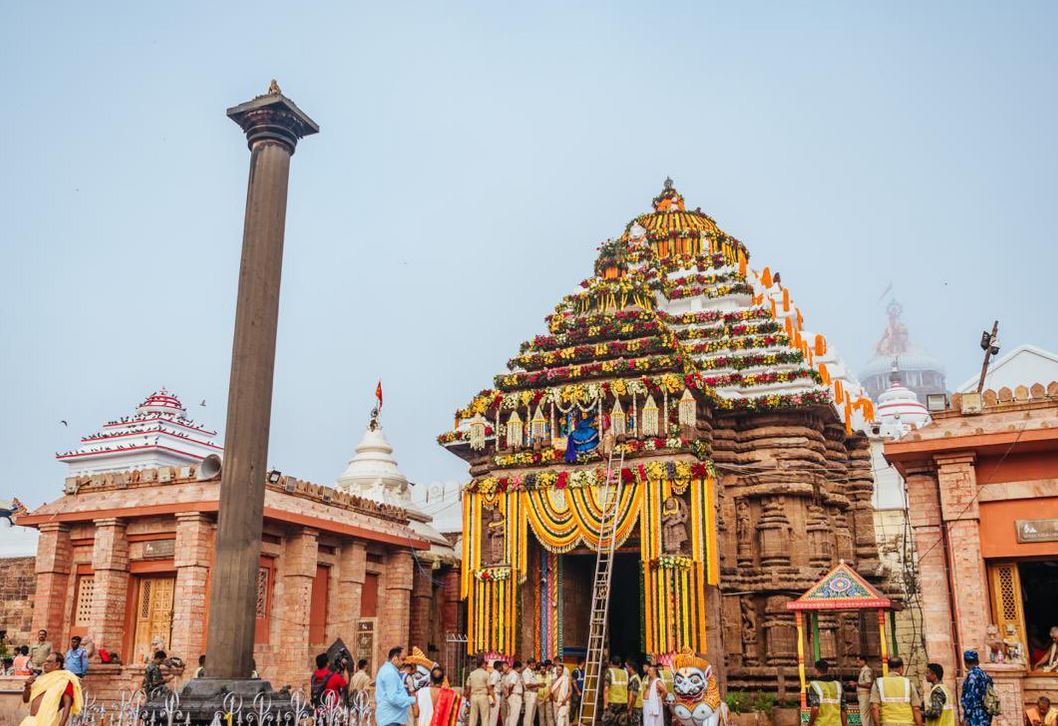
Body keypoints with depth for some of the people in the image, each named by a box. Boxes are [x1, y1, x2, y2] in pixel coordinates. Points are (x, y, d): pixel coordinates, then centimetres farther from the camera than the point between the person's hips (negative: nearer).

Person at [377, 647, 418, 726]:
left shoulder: (386, 670, 18)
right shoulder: (390, 673, -17)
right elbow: (393, 698, -23)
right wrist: (413, 700, -16)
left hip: (388, 718, 11)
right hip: (390, 719, -11)